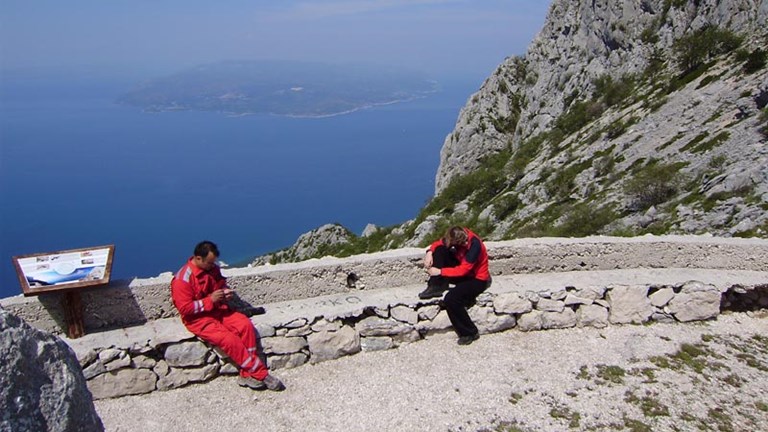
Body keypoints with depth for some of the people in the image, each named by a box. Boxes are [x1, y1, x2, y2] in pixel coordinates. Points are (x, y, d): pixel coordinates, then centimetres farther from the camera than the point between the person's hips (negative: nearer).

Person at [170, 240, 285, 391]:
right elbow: (184, 308, -20)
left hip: (218, 310, 7)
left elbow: (221, 283, 21)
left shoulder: (213, 268, 1)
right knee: (229, 339, -28)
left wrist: (225, 291, -3)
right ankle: (261, 374, -17)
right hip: (198, 318, -7)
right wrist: (210, 300, -22)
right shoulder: (183, 279, -19)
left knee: (246, 325, -18)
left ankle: (247, 374, -13)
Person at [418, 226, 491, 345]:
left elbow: (462, 270, -30)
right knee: (440, 249, -11)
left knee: (450, 299, -29)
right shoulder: (458, 236, -11)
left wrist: (440, 271, -27)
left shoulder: (475, 245, -31)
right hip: (462, 270, 8)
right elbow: (438, 243, 4)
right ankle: (436, 286, -10)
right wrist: (430, 252, -17)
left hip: (477, 279, -8)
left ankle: (470, 332, -9)